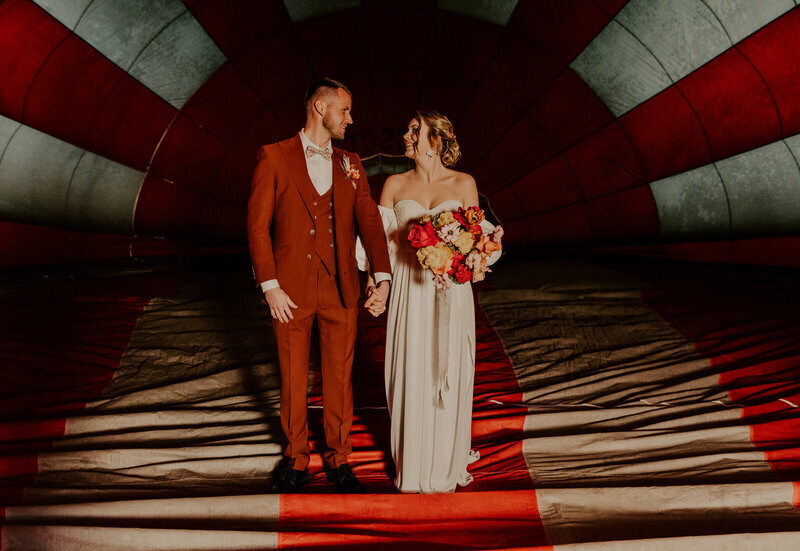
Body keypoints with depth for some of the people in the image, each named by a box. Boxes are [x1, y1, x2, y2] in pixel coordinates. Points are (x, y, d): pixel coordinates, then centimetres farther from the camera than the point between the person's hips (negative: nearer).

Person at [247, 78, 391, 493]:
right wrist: (270, 286, -12)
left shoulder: (350, 164, 10)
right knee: (293, 380, 10)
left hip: (340, 289, 3)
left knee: (339, 378, 11)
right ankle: (296, 461, 28)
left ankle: (338, 459, 28)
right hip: (291, 289, -2)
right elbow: (257, 225, -5)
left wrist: (383, 277, -8)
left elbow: (370, 220, 4)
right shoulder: (274, 157, -2)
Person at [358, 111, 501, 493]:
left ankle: (446, 464, 27)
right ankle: (413, 465, 24)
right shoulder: (395, 185, 5)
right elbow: (381, 239, 3)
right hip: (410, 291, 1)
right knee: (411, 375, 5)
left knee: (449, 375, 7)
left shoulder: (463, 183, 3)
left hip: (451, 292, 0)